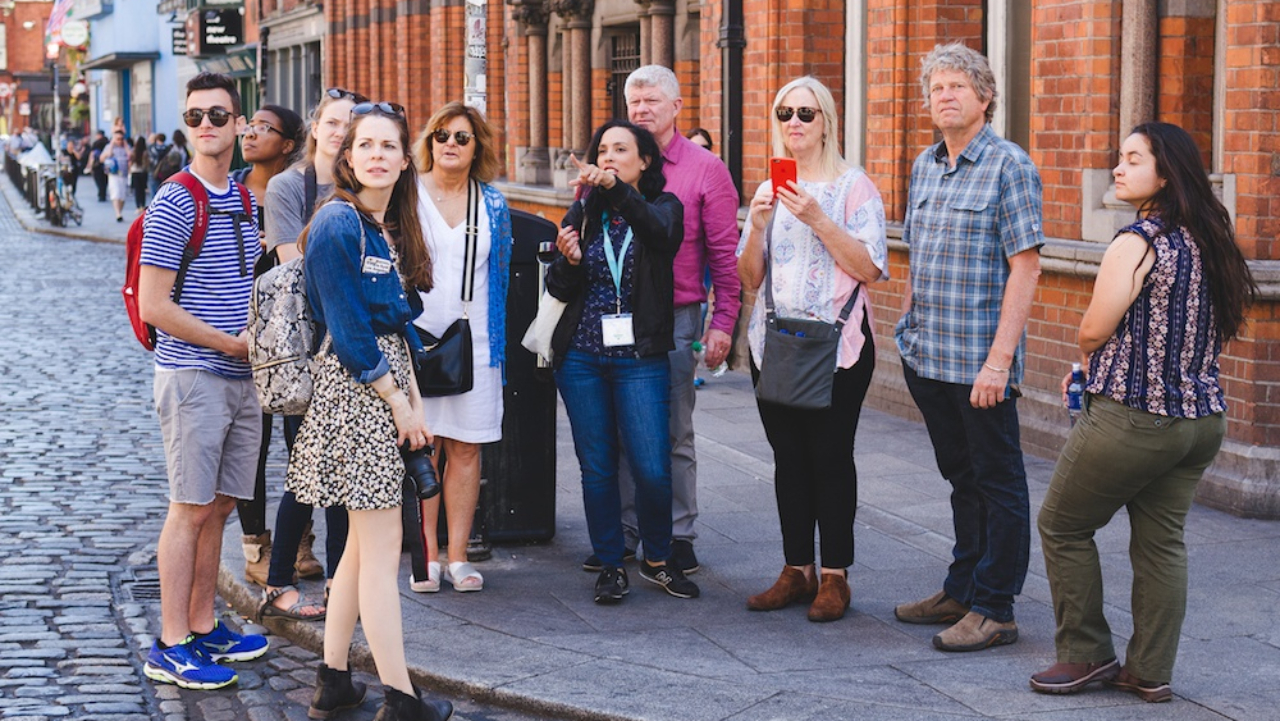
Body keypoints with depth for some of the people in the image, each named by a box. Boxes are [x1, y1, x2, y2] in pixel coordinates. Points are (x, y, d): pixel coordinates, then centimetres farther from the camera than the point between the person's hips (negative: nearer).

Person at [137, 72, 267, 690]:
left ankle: (203, 627, 22)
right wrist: (232, 344, -12)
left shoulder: (242, 199, 12)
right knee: (190, 510, -5)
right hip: (193, 376, -7)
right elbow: (154, 306, -14)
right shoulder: (174, 205, -11)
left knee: (219, 505, 12)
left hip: (240, 378, 7)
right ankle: (171, 647, 1)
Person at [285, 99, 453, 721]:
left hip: (387, 382, 9)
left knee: (364, 544, 12)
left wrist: (414, 394, 8)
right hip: (356, 388, -9)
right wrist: (399, 402, -12)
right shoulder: (338, 224, -14)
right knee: (382, 550, -6)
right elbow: (348, 331, -16)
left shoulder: (390, 227, 13)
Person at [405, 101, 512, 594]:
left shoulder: (493, 205, 10)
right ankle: (427, 555, 6)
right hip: (416, 338, -2)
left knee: (466, 449, 3)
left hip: (475, 341, 2)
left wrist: (499, 339, 12)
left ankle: (458, 556, 9)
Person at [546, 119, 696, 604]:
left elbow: (660, 230, -24)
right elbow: (559, 290, 8)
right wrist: (568, 261, -15)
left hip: (640, 358, -2)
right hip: (582, 356, 2)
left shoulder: (662, 208, 2)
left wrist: (616, 188, -39)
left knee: (652, 469, -6)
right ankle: (610, 565, 18)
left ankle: (657, 560, 15)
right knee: (597, 467, 5)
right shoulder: (582, 213, 10)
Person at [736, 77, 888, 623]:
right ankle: (796, 571, 15)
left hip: (837, 341, -5)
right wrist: (758, 226, -5)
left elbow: (870, 268, -11)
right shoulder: (769, 191, 14)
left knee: (830, 456, -5)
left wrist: (818, 219, -18)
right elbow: (748, 279, 11)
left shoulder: (853, 186, -1)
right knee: (789, 457, 7)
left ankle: (835, 576, 3)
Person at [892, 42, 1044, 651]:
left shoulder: (1009, 166, -9)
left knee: (997, 482, 2)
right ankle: (961, 590, 27)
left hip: (979, 361, -7)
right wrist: (906, 327, 14)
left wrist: (999, 358, -19)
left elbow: (1025, 267, -14)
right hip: (925, 356, 7)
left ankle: (993, 610, 7)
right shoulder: (924, 167, 12)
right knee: (961, 478, 17)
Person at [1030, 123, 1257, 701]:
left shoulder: (1136, 244, -17)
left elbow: (1093, 333, -14)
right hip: (1201, 417, 8)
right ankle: (1151, 672, 17)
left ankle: (1086, 655, 16)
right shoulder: (1209, 241, 7)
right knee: (1162, 542, 13)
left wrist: (1090, 361, 10)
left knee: (1063, 526, 9)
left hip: (1132, 417, -7)